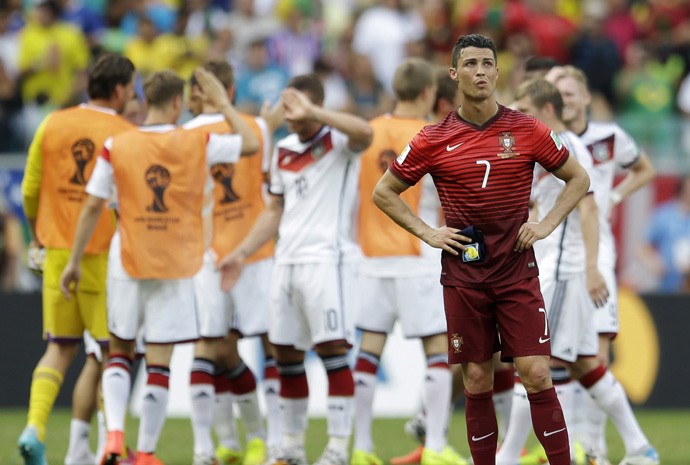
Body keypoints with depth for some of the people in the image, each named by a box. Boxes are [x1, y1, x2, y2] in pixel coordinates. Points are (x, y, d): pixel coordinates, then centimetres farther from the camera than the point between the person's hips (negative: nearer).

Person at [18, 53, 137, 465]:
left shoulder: (53, 125, 4)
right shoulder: (125, 135, -8)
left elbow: (30, 189, 7)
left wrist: (37, 236, 22)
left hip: (58, 251, 4)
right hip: (104, 256, -4)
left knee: (60, 348, 11)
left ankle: (35, 427, -7)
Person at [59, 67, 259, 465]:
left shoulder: (116, 146, -4)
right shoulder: (197, 144, -5)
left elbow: (93, 207, -2)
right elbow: (251, 144, 10)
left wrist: (74, 261, 6)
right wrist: (223, 103, 18)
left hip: (127, 264, 1)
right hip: (175, 268, -1)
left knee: (120, 352, 15)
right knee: (160, 362, 3)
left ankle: (114, 433, -4)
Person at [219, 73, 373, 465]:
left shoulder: (338, 141, -5)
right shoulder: (284, 151, 16)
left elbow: (364, 133, -31)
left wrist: (312, 113, -32)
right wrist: (242, 253, 19)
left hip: (328, 258, -7)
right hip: (287, 262, 7)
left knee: (333, 348, -12)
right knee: (286, 354, 8)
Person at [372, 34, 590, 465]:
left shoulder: (528, 130, 0)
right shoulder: (434, 140, 0)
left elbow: (578, 178, 12)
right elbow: (384, 192, 11)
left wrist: (547, 224, -1)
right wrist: (427, 232, 0)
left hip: (517, 271, -1)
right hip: (464, 275, 1)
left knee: (537, 376, -8)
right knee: (478, 383, 3)